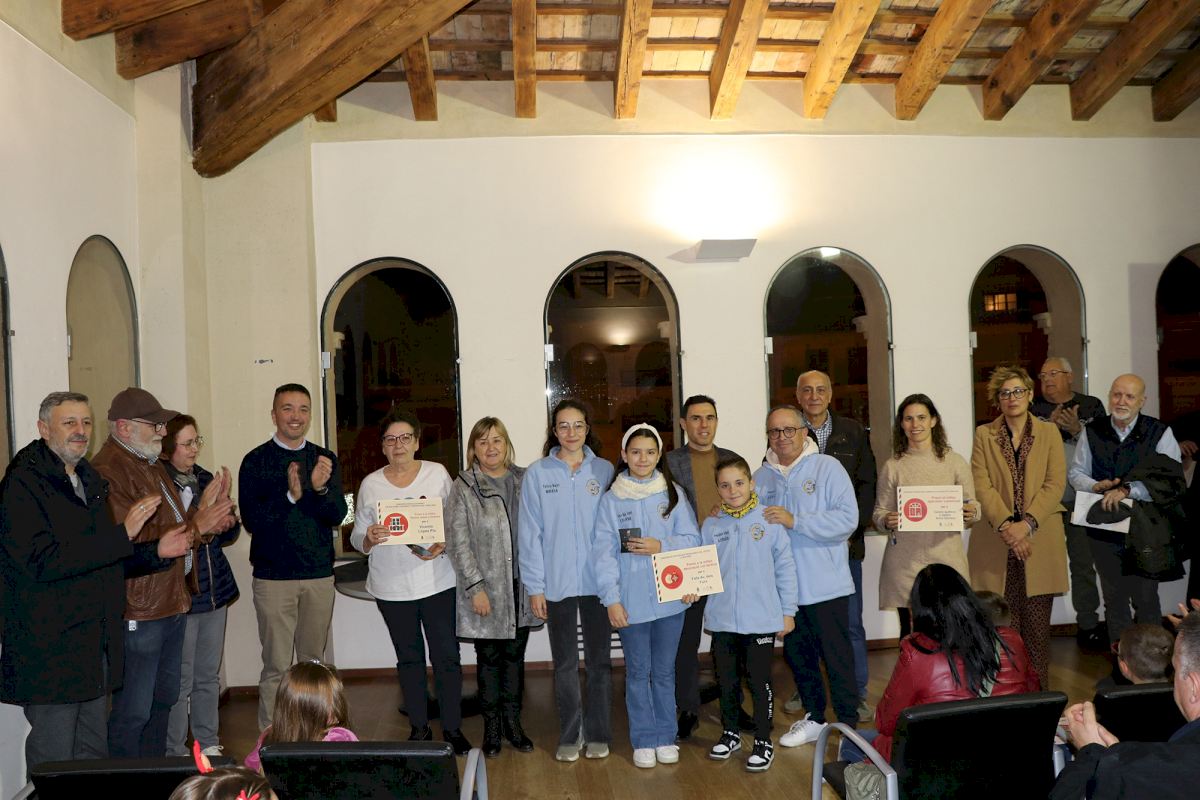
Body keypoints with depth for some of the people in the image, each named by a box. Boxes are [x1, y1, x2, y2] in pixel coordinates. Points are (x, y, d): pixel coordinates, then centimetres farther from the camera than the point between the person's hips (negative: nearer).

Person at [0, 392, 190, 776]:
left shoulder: (89, 481, 14)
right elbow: (42, 561, -23)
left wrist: (158, 551, 4)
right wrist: (122, 534, -25)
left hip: (96, 644, 8)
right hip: (50, 648, -8)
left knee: (94, 753, 17)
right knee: (54, 758, 2)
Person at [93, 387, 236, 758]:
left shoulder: (152, 465, 16)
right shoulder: (109, 471, -18)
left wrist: (210, 520, 0)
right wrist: (197, 525, -21)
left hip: (172, 601, 11)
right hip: (138, 611, -11)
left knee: (164, 698, 21)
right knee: (134, 710, -2)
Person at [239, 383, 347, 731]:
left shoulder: (325, 459, 7)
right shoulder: (256, 461, -2)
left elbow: (338, 515, -2)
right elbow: (251, 519, -10)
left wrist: (320, 488, -21)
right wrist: (290, 495, -24)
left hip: (320, 575, 3)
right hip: (274, 576, -3)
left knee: (314, 662, 11)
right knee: (277, 666, 0)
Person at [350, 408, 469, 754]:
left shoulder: (437, 473, 1)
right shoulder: (371, 484, 3)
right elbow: (357, 538, 3)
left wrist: (443, 546, -16)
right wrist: (369, 538, -19)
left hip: (437, 580, -1)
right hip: (392, 586, 1)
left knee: (447, 656, 1)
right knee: (409, 658, 13)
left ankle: (452, 728, 16)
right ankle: (419, 728, 27)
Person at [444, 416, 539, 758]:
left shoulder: (525, 481, 6)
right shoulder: (464, 487, -4)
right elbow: (457, 542, -7)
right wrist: (475, 586, -13)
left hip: (521, 585, 3)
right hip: (486, 588, -3)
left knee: (515, 654, 12)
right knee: (489, 657, 7)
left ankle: (512, 721, 25)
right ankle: (491, 726, 20)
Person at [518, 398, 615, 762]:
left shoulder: (604, 471, 1)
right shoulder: (537, 474, -2)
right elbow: (530, 533, -2)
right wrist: (534, 586, -5)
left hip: (598, 581, 1)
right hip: (557, 584, 0)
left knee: (599, 660, 10)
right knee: (565, 663, 10)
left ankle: (598, 733, 24)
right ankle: (569, 735, 24)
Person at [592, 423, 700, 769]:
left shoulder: (673, 493, 4)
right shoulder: (611, 499, -1)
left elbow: (692, 539, 2)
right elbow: (604, 552, -5)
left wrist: (661, 546, -15)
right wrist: (612, 599, -11)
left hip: (669, 597, 1)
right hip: (631, 601, -1)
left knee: (664, 671, 12)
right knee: (638, 671, 8)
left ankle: (666, 737, 26)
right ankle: (643, 740, 21)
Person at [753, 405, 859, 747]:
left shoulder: (827, 467, -7)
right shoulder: (761, 476, 8)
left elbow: (847, 518, -19)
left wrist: (795, 521, -23)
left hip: (826, 585, -5)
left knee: (837, 656, 3)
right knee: (797, 654, 16)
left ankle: (849, 723, 17)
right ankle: (814, 718, 33)